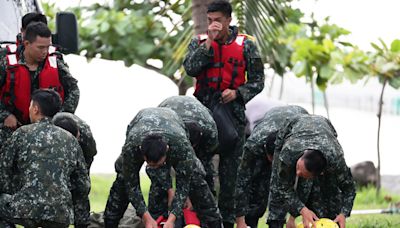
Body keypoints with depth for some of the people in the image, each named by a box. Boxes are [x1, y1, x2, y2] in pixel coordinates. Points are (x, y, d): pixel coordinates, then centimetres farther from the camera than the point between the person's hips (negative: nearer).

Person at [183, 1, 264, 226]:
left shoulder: (246, 45, 5)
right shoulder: (200, 42, 7)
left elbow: (257, 80, 5)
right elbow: (190, 68, -11)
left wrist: (237, 93, -11)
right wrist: (209, 42, -13)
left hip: (232, 105, 1)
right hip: (205, 104, -1)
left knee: (231, 167, 3)